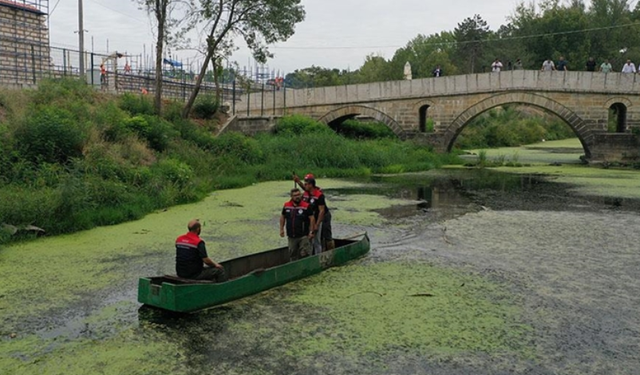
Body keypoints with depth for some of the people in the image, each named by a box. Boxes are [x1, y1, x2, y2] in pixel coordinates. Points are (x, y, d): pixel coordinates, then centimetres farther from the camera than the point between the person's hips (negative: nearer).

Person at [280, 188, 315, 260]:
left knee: (305, 254, -5)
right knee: (293, 255, 15)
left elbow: (312, 218, -8)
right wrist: (281, 229, 11)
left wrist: (311, 232, -10)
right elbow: (282, 217, 16)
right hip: (291, 236, 5)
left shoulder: (306, 206, -9)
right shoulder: (286, 205, 4)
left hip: (303, 236, -5)